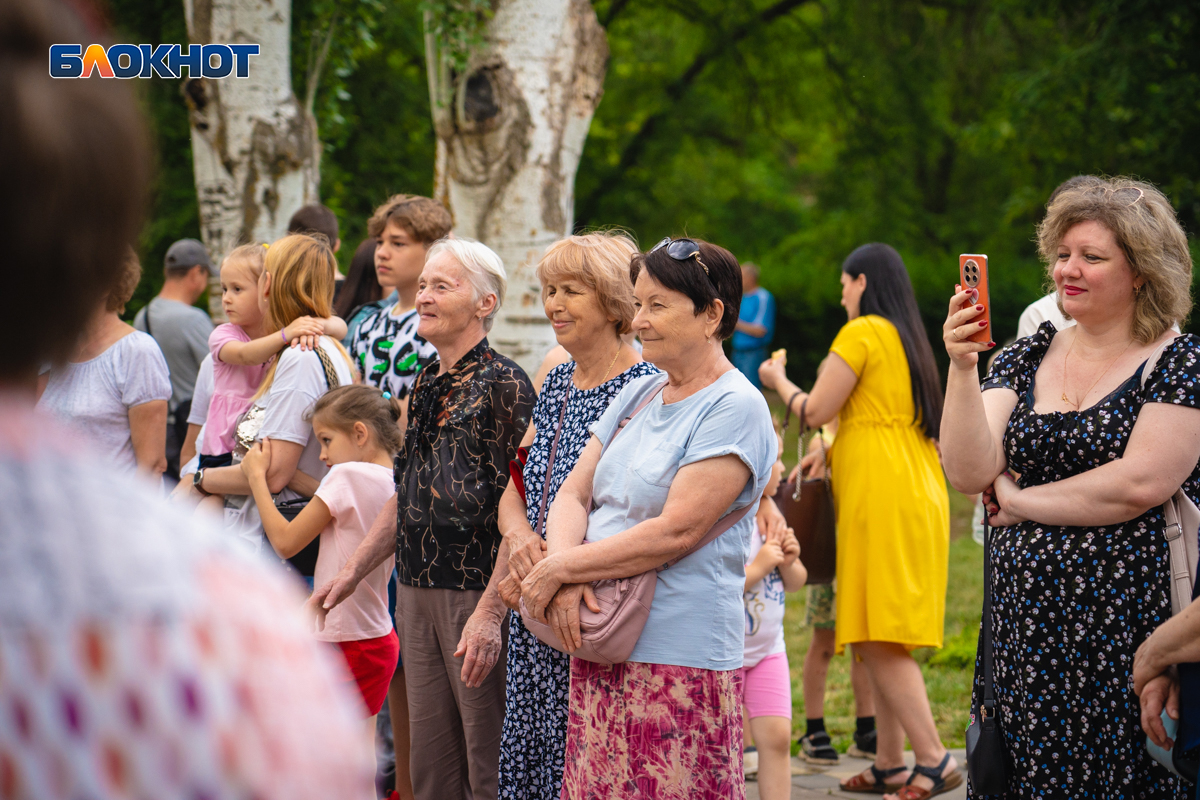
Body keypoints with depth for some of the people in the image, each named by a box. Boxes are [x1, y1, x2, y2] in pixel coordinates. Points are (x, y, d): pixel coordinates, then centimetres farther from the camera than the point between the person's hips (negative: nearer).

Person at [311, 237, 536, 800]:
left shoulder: (503, 384, -11)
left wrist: (491, 612, -23)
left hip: (478, 591, -8)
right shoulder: (425, 385, 14)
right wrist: (352, 573, 18)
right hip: (416, 593, 8)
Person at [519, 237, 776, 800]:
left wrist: (558, 569, -12)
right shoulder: (637, 396, 16)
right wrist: (565, 574, -10)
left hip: (680, 659, -7)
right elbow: (572, 493, 11)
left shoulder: (735, 409, -10)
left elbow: (675, 532, -17)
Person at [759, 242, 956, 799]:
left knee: (879, 638, -11)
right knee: (881, 639, 10)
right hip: (917, 496, 9)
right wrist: (832, 453, 20)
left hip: (884, 499, -9)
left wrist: (778, 381, 11)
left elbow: (816, 412, -6)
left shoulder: (862, 332, -7)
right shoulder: (909, 338, 20)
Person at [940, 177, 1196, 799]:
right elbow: (968, 473, -1)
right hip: (1027, 624, 4)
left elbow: (1139, 484, -16)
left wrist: (1019, 501, -6)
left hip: (1128, 629, -4)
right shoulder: (1025, 359, 9)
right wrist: (962, 368, -13)